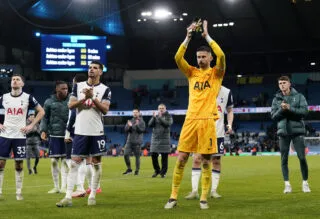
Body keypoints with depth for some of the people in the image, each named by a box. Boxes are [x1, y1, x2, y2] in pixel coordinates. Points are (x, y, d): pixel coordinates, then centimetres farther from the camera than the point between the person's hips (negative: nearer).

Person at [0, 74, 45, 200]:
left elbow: (41, 111, 5)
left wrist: (31, 125, -3)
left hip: (20, 135, -2)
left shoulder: (28, 98, -1)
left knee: (19, 164, 2)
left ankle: (19, 192, 9)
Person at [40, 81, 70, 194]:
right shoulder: (49, 102, 3)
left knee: (65, 160, -1)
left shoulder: (70, 101, 3)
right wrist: (43, 130, -5)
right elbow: (45, 117, 7)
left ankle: (64, 186, 5)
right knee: (54, 161, 3)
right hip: (54, 135, 1)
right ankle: (56, 186, 14)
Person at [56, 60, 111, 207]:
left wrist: (93, 97, -18)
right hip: (80, 131, 1)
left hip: (97, 132, -1)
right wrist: (84, 98, -13)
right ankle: (68, 197, -4)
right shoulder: (78, 86, 8)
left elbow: (105, 110, -9)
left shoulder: (105, 89, 2)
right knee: (74, 163, -3)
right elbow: (70, 105, 1)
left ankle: (92, 196, 14)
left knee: (96, 163, 4)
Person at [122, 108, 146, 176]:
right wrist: (129, 126, -15)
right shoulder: (130, 121, 11)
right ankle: (129, 169, 6)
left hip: (137, 142, -3)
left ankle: (137, 170, 8)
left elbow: (142, 130, -10)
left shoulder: (141, 122, 2)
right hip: (129, 141, 3)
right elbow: (126, 130, 4)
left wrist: (137, 125, -22)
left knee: (137, 156, 0)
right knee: (126, 155, -7)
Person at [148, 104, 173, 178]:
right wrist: (153, 117, -13)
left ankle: (163, 172, 7)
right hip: (155, 139, 3)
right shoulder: (155, 116, 13)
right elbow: (150, 124, 1)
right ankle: (157, 170, 18)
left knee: (164, 157, -2)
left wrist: (160, 118, -19)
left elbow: (167, 124, -14)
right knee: (153, 155, 1)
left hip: (164, 139, -3)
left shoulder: (168, 116, 4)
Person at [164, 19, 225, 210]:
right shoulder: (192, 72, 14)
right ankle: (174, 197, 6)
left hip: (207, 121, -2)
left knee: (206, 161, 0)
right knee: (181, 159, 0)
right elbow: (178, 58, -1)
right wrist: (188, 37, -6)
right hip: (190, 120, 2)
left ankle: (204, 198, 7)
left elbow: (221, 56, -13)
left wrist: (207, 35, -8)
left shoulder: (216, 73, 6)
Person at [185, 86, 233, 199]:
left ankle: (213, 190, 12)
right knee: (197, 159, -9)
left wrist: (229, 124, -1)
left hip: (218, 132, 2)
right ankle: (194, 191, -7)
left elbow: (230, 110, 15)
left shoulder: (226, 92, 3)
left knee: (216, 160, 4)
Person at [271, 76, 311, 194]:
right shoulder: (276, 99, 8)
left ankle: (305, 183, 8)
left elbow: (305, 111, -8)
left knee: (302, 157, -4)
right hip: (283, 131, 2)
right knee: (284, 159, 1)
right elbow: (273, 116, 4)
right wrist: (281, 109, -14)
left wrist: (290, 108, -18)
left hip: (297, 130, -2)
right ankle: (287, 184, 8)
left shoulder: (299, 96, 3)